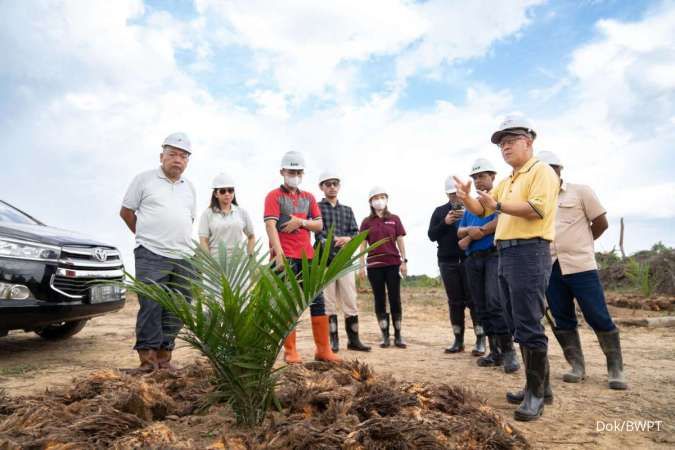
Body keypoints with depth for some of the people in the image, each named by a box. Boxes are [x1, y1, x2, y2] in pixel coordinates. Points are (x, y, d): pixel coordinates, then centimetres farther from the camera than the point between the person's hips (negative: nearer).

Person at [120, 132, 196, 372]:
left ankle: (164, 356, 17)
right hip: (152, 256, -4)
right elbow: (126, 212, 7)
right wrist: (146, 236, 10)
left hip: (184, 258, 5)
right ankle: (148, 357, 5)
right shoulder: (144, 179, 3)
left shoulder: (189, 188, 17)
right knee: (150, 307, -5)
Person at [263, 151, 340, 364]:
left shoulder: (308, 197, 18)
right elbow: (270, 225, -11)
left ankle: (323, 349, 12)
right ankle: (290, 351, 8)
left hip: (307, 256, 5)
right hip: (285, 257, -5)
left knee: (317, 301, 4)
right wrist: (278, 253, -23)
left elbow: (319, 225, 13)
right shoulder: (274, 196, 1)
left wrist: (300, 222, -6)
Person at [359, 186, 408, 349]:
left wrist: (404, 261, -1)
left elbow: (400, 241, 6)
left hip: (393, 264, 0)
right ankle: (385, 336, 13)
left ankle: (398, 336, 9)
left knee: (395, 299, 1)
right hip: (374, 265, 0)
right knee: (379, 300, 5)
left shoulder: (394, 219, 7)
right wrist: (362, 266, 0)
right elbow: (362, 245, 5)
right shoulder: (367, 222, 6)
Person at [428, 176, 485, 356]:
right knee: (455, 302, 7)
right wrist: (445, 222, -9)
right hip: (448, 262, 3)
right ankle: (458, 340, 16)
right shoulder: (440, 211, 13)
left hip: (470, 260, -2)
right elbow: (431, 235, 6)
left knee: (474, 300, -2)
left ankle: (480, 340, 5)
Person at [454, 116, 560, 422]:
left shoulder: (541, 171, -3)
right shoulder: (506, 182, 22)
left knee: (528, 325, -8)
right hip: (506, 255, 9)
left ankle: (536, 392, 4)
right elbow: (481, 211, 21)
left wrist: (499, 206, -17)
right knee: (518, 325, 13)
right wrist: (466, 199, 2)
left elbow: (538, 208, -18)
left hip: (529, 252, -9)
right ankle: (540, 386, 24)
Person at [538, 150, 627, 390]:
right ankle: (577, 366, 18)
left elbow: (601, 223, 3)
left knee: (598, 317, -1)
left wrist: (579, 244, 11)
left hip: (580, 265, -4)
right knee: (561, 320, 7)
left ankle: (615, 369, 13)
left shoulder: (580, 191, 2)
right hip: (550, 268, 4)